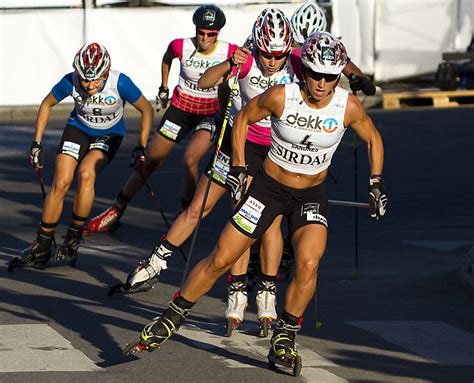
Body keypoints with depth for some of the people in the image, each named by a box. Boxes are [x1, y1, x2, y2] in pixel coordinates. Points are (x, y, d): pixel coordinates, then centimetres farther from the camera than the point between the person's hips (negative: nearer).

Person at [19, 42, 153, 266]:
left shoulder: (119, 83, -31)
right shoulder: (70, 82, -26)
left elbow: (147, 110, -15)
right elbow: (47, 105, -5)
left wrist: (141, 148, -18)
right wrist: (36, 144, -5)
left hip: (109, 134, -2)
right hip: (79, 128, 2)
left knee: (86, 173, -27)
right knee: (61, 182, -15)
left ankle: (74, 237, -13)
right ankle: (43, 245, -2)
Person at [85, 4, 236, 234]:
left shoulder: (230, 52, -20)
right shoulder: (181, 47, -16)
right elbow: (166, 59, 9)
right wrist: (164, 88, 15)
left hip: (211, 113, -2)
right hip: (181, 107, 2)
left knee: (190, 159, -24)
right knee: (150, 161, 6)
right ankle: (116, 212, 18)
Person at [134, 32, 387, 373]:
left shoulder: (348, 107, -16)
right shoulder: (281, 96, -19)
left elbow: (373, 138, 5)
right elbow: (243, 118, -1)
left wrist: (376, 183, -1)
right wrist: (238, 168, -4)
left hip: (312, 195, 0)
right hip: (269, 187, 0)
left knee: (308, 264, -24)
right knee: (221, 259, -1)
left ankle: (284, 338, -5)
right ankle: (173, 318, 18)